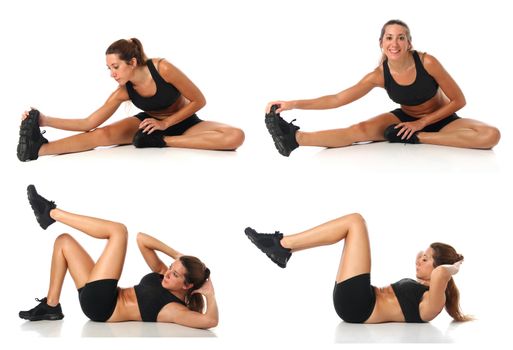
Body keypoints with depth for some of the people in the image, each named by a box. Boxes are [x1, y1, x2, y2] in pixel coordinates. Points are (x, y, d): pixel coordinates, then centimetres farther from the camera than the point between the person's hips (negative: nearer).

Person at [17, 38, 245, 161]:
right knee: (104, 134, -24)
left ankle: (163, 142, -34)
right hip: (151, 123, 2)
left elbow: (199, 101, -19)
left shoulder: (162, 68, -28)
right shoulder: (123, 92, -15)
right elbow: (89, 123, -14)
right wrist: (46, 120, -23)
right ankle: (39, 148, -40)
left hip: (183, 123, -2)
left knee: (235, 137, -33)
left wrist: (166, 123, -21)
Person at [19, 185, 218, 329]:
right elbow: (142, 239, 7)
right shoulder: (163, 275, 7)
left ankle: (51, 213, -1)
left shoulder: (174, 309, -18)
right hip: (97, 299, 9)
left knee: (119, 230, -12)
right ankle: (51, 306, 14)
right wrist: (176, 256, -1)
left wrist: (209, 294, -22)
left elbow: (210, 320, -37)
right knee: (63, 241, 20)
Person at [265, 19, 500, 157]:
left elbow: (458, 101, -15)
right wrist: (294, 104, -26)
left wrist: (421, 123, -17)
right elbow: (337, 99, -17)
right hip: (405, 119, 2)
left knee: (490, 136, -32)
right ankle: (294, 138, -35)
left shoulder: (426, 62, -23)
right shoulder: (379, 75, -14)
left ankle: (417, 139, -31)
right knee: (360, 130, -24)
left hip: (441, 120, -2)